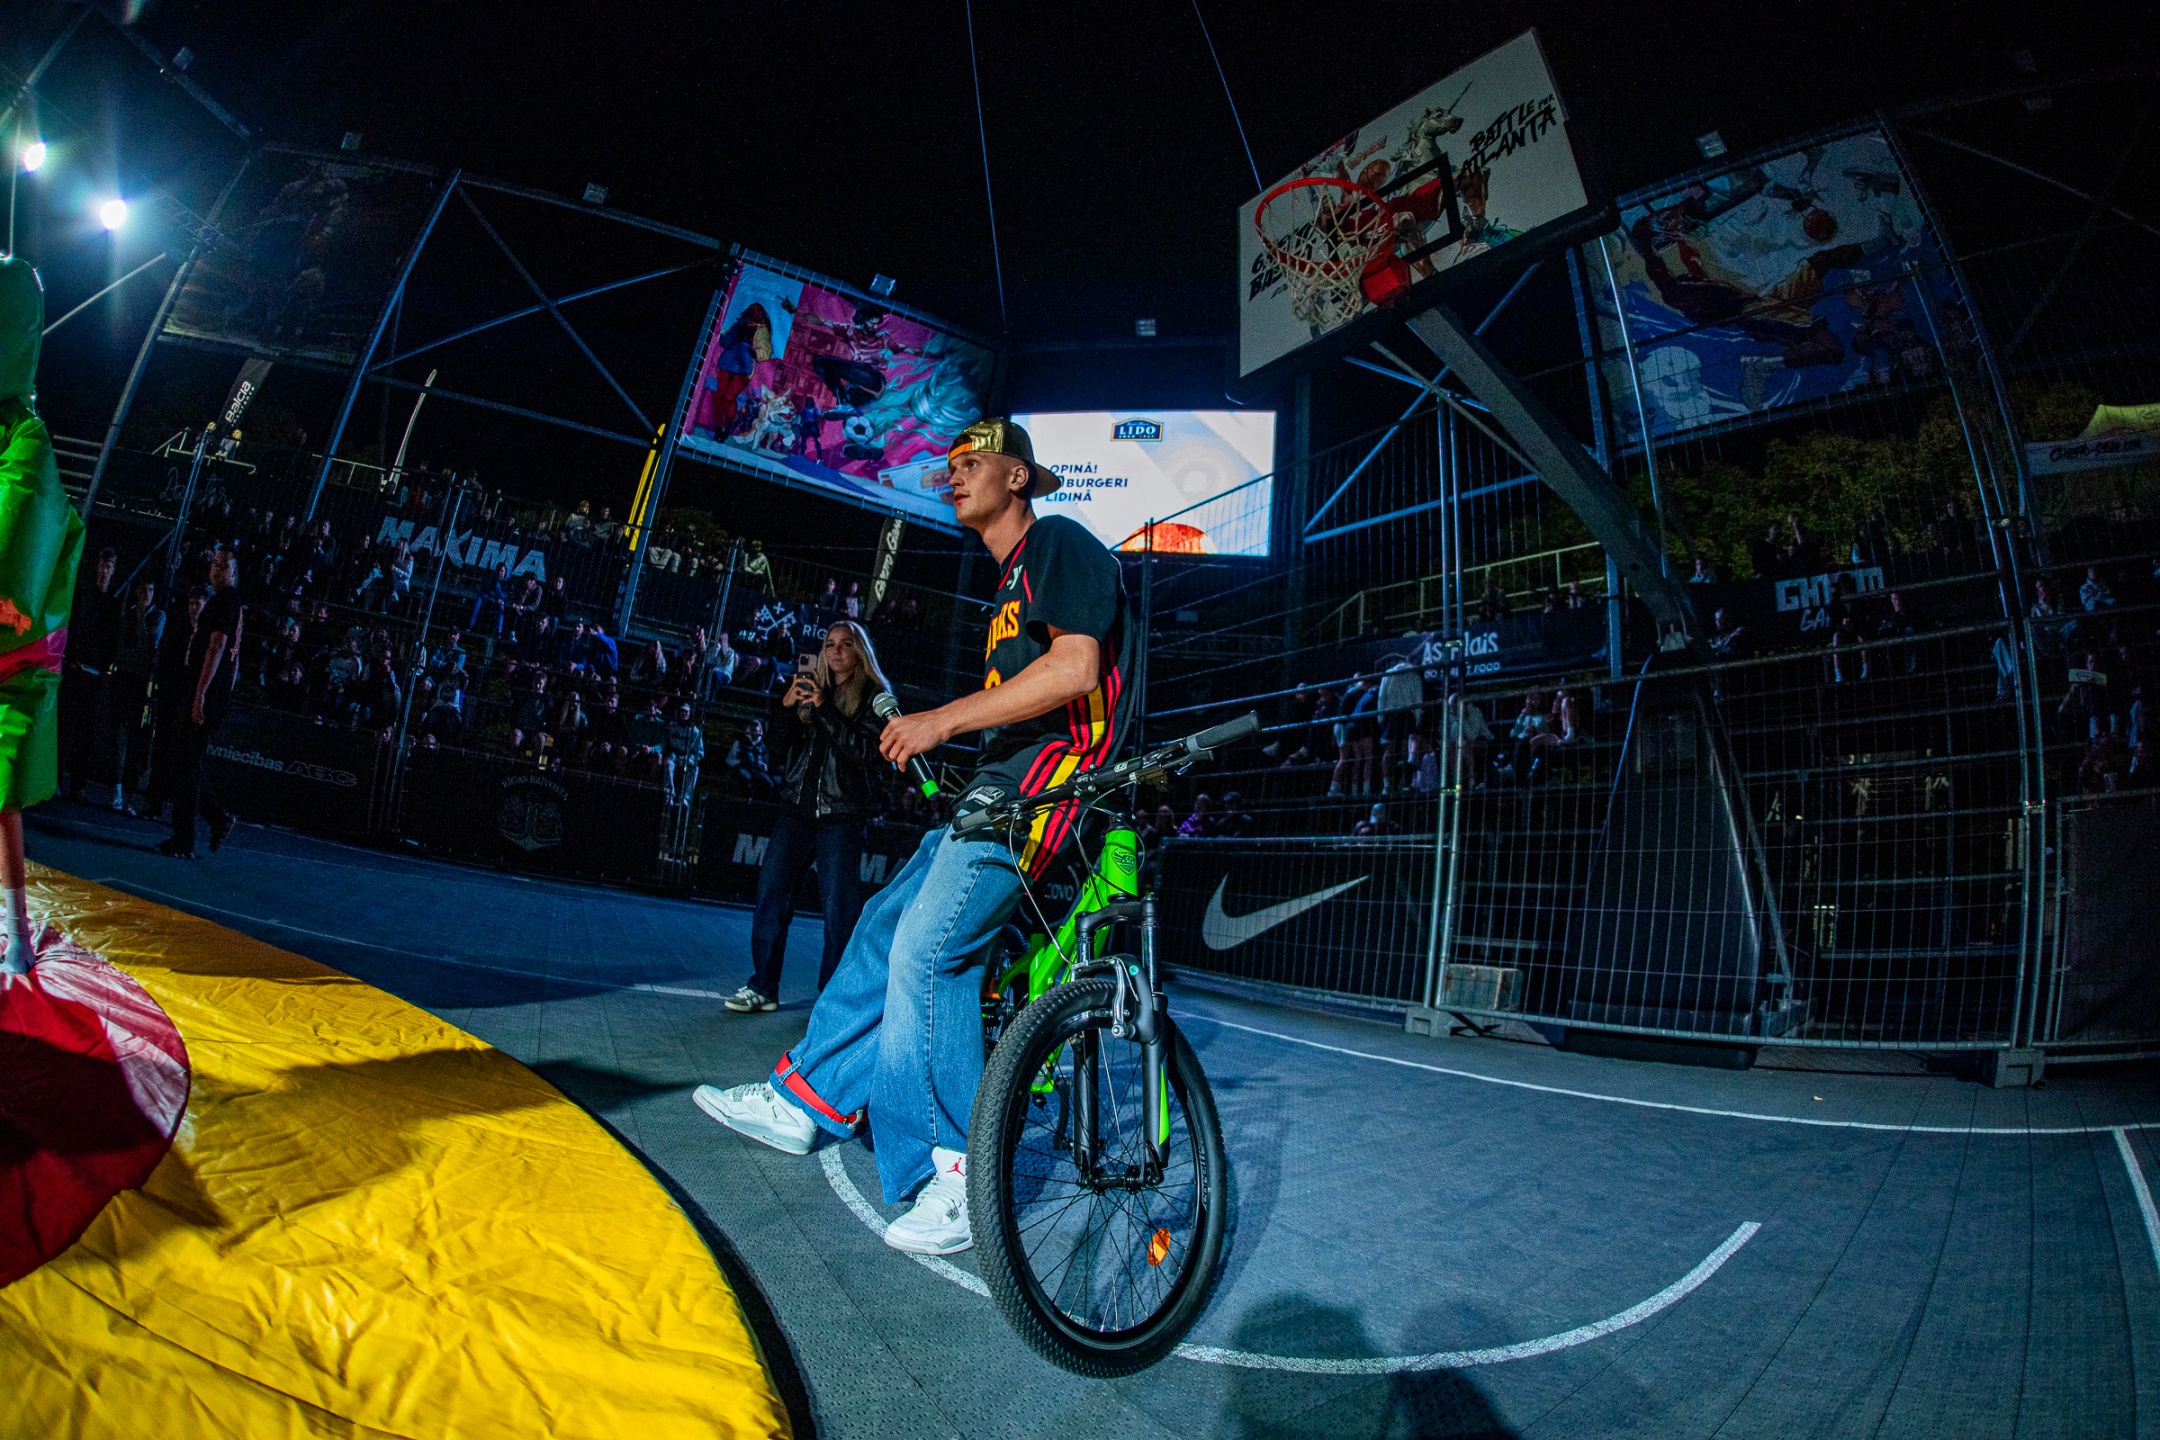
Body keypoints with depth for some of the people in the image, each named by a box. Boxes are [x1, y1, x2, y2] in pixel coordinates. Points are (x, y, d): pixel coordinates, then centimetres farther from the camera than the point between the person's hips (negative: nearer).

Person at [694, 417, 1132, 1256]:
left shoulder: (1058, 543, -3)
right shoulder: (1011, 580, 27)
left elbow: (1075, 667, -18)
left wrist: (946, 719, -18)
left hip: (1045, 775, -10)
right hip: (1000, 782, 10)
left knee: (927, 950, -17)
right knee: (886, 925, 8)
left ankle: (955, 1172, -8)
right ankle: (803, 1099, 19)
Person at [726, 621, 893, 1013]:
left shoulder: (874, 695, 3)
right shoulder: (812, 686, 16)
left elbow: (863, 750, -11)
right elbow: (781, 744, 12)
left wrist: (823, 707, -17)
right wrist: (787, 706, -7)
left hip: (842, 815, -5)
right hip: (797, 807, 5)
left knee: (839, 907, -5)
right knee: (771, 893, 0)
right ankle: (763, 986, 9)